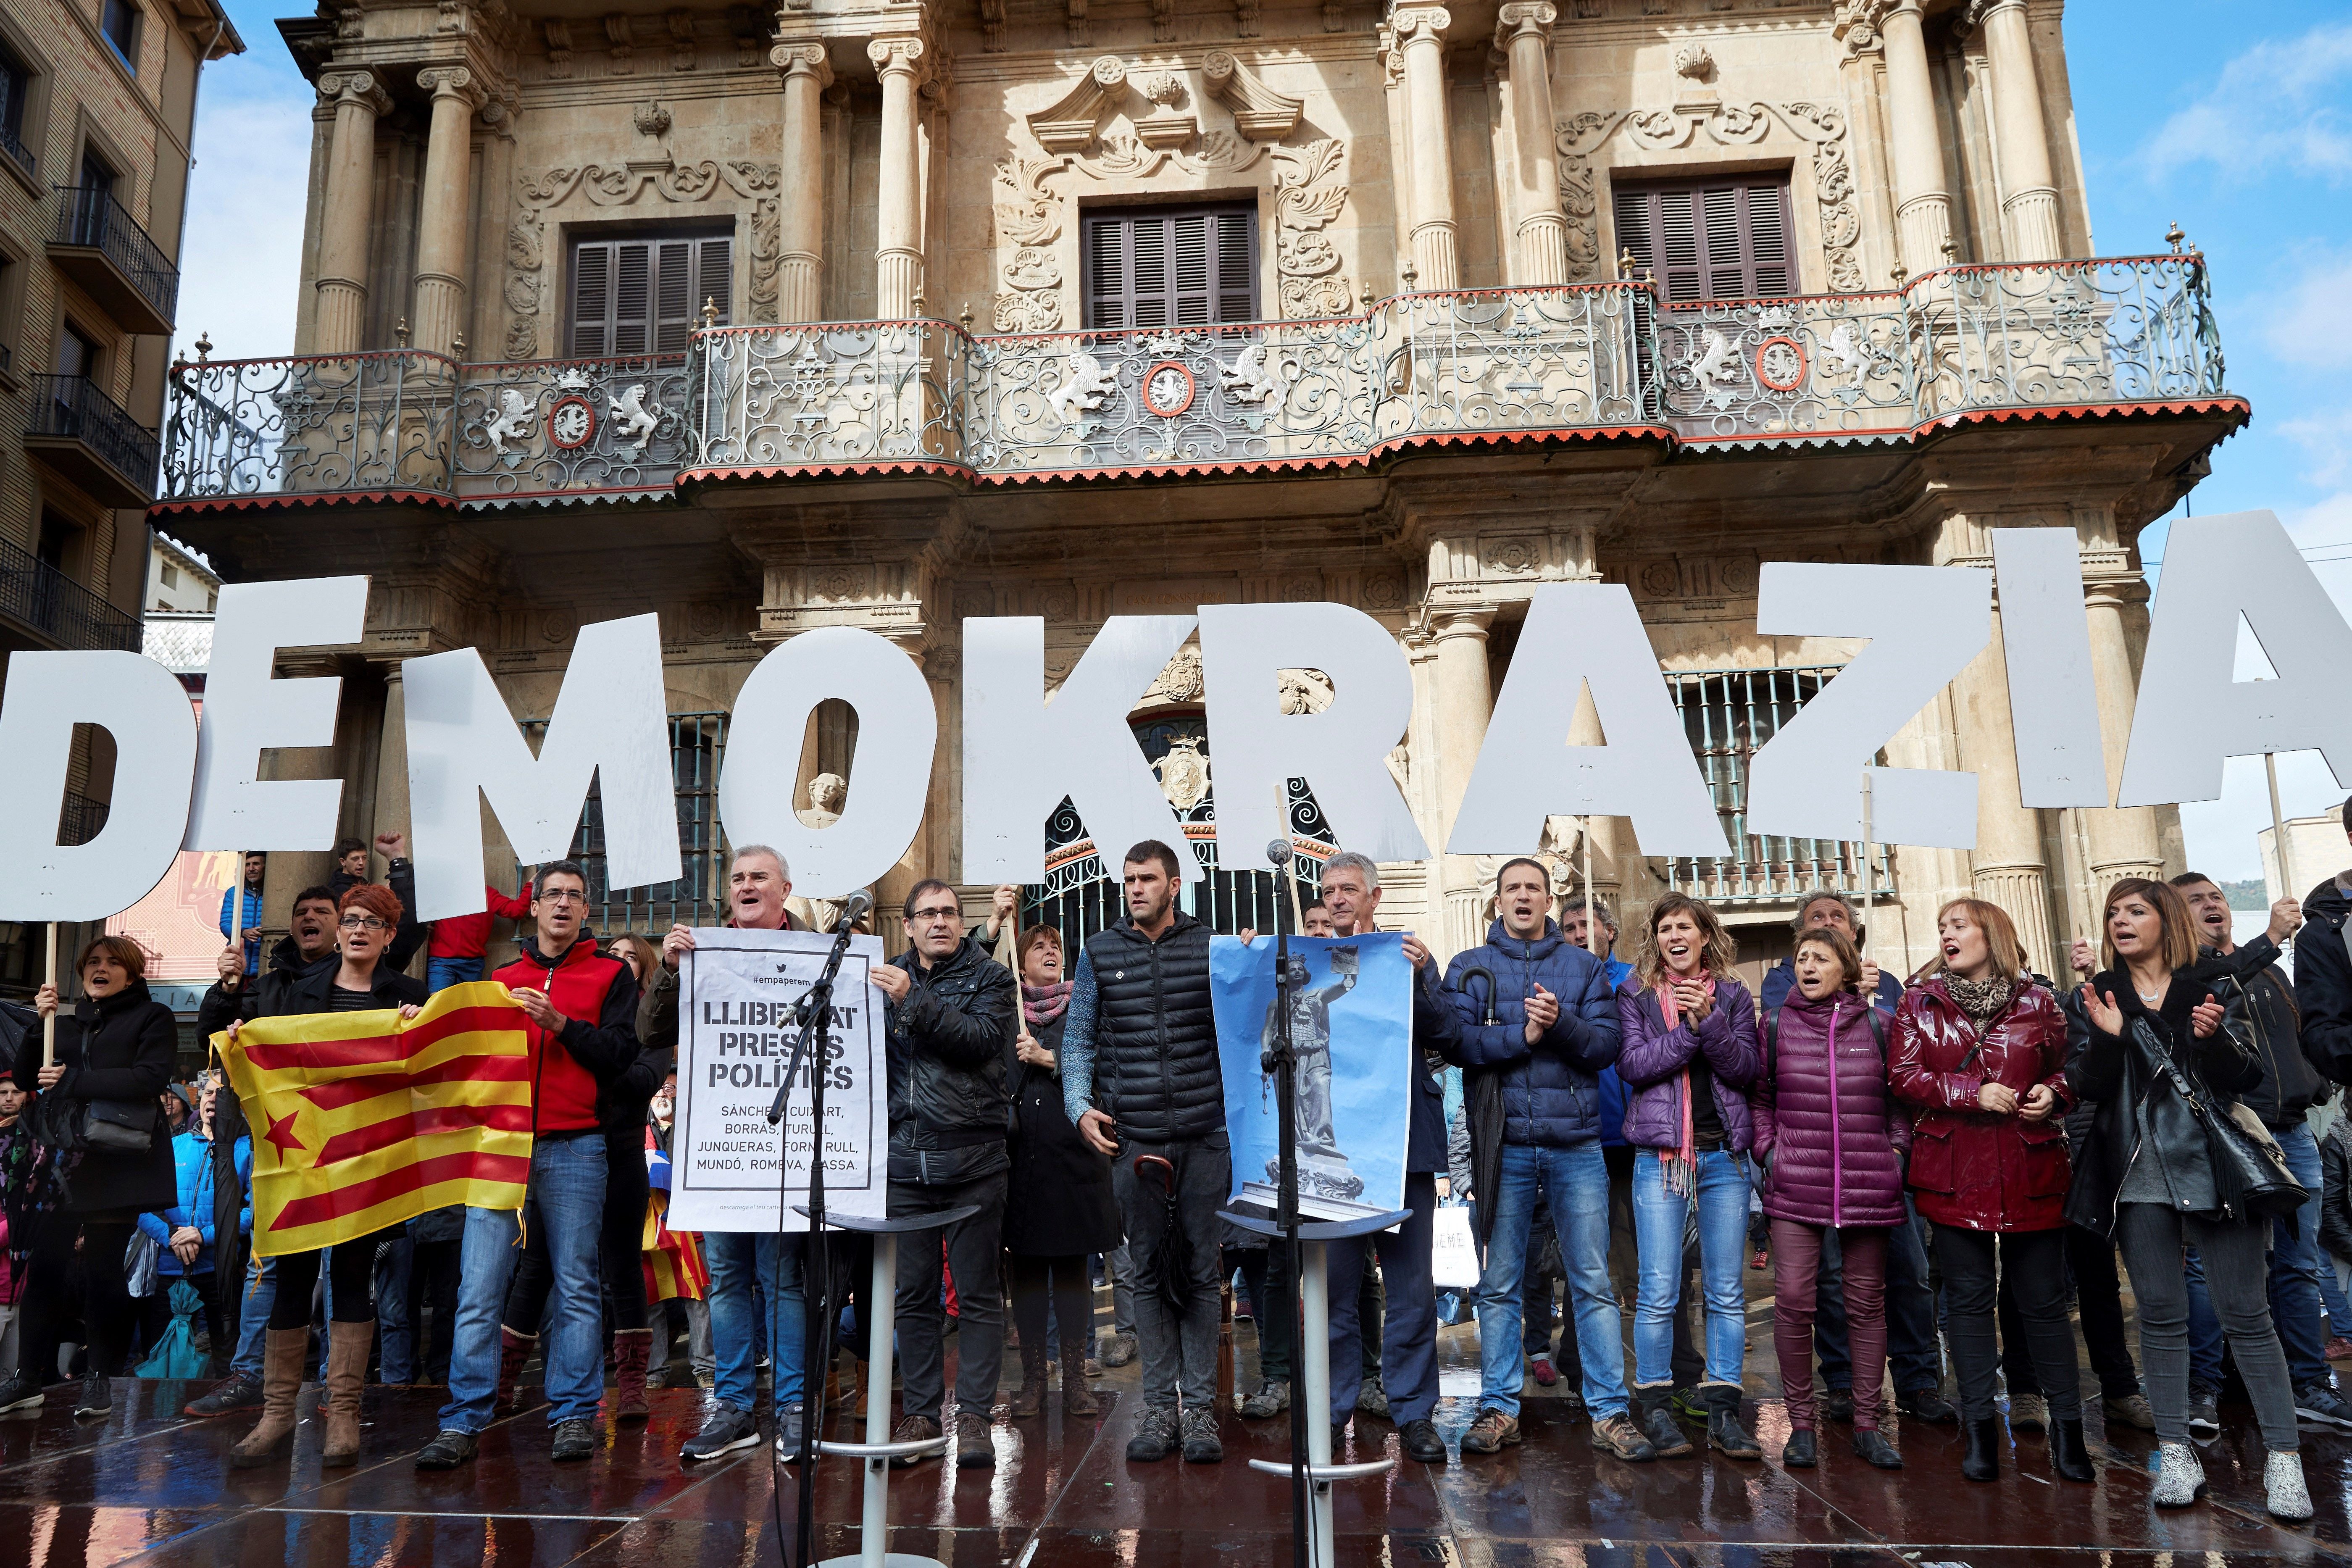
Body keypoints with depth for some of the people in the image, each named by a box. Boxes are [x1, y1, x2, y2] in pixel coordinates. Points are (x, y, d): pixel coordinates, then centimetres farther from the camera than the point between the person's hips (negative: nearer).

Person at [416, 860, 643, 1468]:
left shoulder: (611, 974, 9)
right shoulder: (502, 978, 18)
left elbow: (621, 1053, -2)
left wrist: (559, 1022, -12)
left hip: (574, 1148, -2)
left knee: (576, 1287, 1)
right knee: (480, 1288, -2)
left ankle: (574, 1415, 10)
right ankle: (463, 1420, 4)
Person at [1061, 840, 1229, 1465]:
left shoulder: (1212, 946, 6)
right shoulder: (1100, 952, 8)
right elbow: (1078, 1039, 11)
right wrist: (1080, 1107, -2)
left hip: (1205, 1135, -1)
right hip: (1133, 1138, 1)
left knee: (1201, 1272, 3)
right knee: (1149, 1273, 6)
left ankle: (1200, 1406, 12)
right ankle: (1159, 1406, 14)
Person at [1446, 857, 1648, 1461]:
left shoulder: (1584, 967, 10)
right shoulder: (1470, 968, 8)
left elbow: (1607, 1044, -1)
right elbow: (1458, 1041, -6)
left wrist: (1562, 1023, -18)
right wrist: (1523, 1035, -15)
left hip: (1576, 1144, 1)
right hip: (1504, 1145, 0)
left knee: (1594, 1283, 3)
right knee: (1499, 1285, 6)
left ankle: (1610, 1412, 11)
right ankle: (1499, 1410, 16)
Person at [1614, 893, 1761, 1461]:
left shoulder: (1732, 995, 11)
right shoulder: (1635, 996, 7)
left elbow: (1746, 1069, -1)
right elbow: (1632, 1064, -7)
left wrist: (1711, 1020, -15)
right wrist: (1689, 1030, -14)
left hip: (1725, 1156, 2)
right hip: (1660, 1156, -2)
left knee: (1727, 1292, 5)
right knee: (1659, 1292, -3)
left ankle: (1723, 1412, 13)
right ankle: (1656, 1409, 9)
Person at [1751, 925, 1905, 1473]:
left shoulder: (1876, 1025, 7)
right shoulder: (1777, 1025, 6)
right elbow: (1759, 1097, 12)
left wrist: (1898, 1149, 3)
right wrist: (1769, 1151, 1)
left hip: (1868, 1185, 1)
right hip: (1795, 1186, -1)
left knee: (1867, 1303, 8)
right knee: (1793, 1299, -6)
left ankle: (1867, 1426, 19)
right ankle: (1801, 1424, 8)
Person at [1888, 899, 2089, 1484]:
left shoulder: (2037, 1004, 5)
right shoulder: (1919, 1004, 5)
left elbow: (2067, 1067, 14)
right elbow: (1904, 1075, -1)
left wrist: (2052, 1092, -8)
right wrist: (1973, 1093, -13)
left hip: (2031, 1169, 0)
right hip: (1954, 1170, 1)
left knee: (2044, 1299, 5)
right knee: (1968, 1298, 7)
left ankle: (2066, 1428, 18)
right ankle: (1979, 1427, 16)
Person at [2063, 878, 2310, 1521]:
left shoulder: (2214, 985, 4)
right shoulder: (2093, 998, 8)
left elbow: (2246, 1077, -1)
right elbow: (2089, 1087, 0)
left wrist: (2213, 1039, -20)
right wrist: (2107, 1038, -18)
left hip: (2214, 1165, -1)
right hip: (2139, 1173, 2)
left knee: (2245, 1312, -1)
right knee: (2161, 1314, 6)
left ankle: (2283, 1455, 9)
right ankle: (2175, 1450, 14)